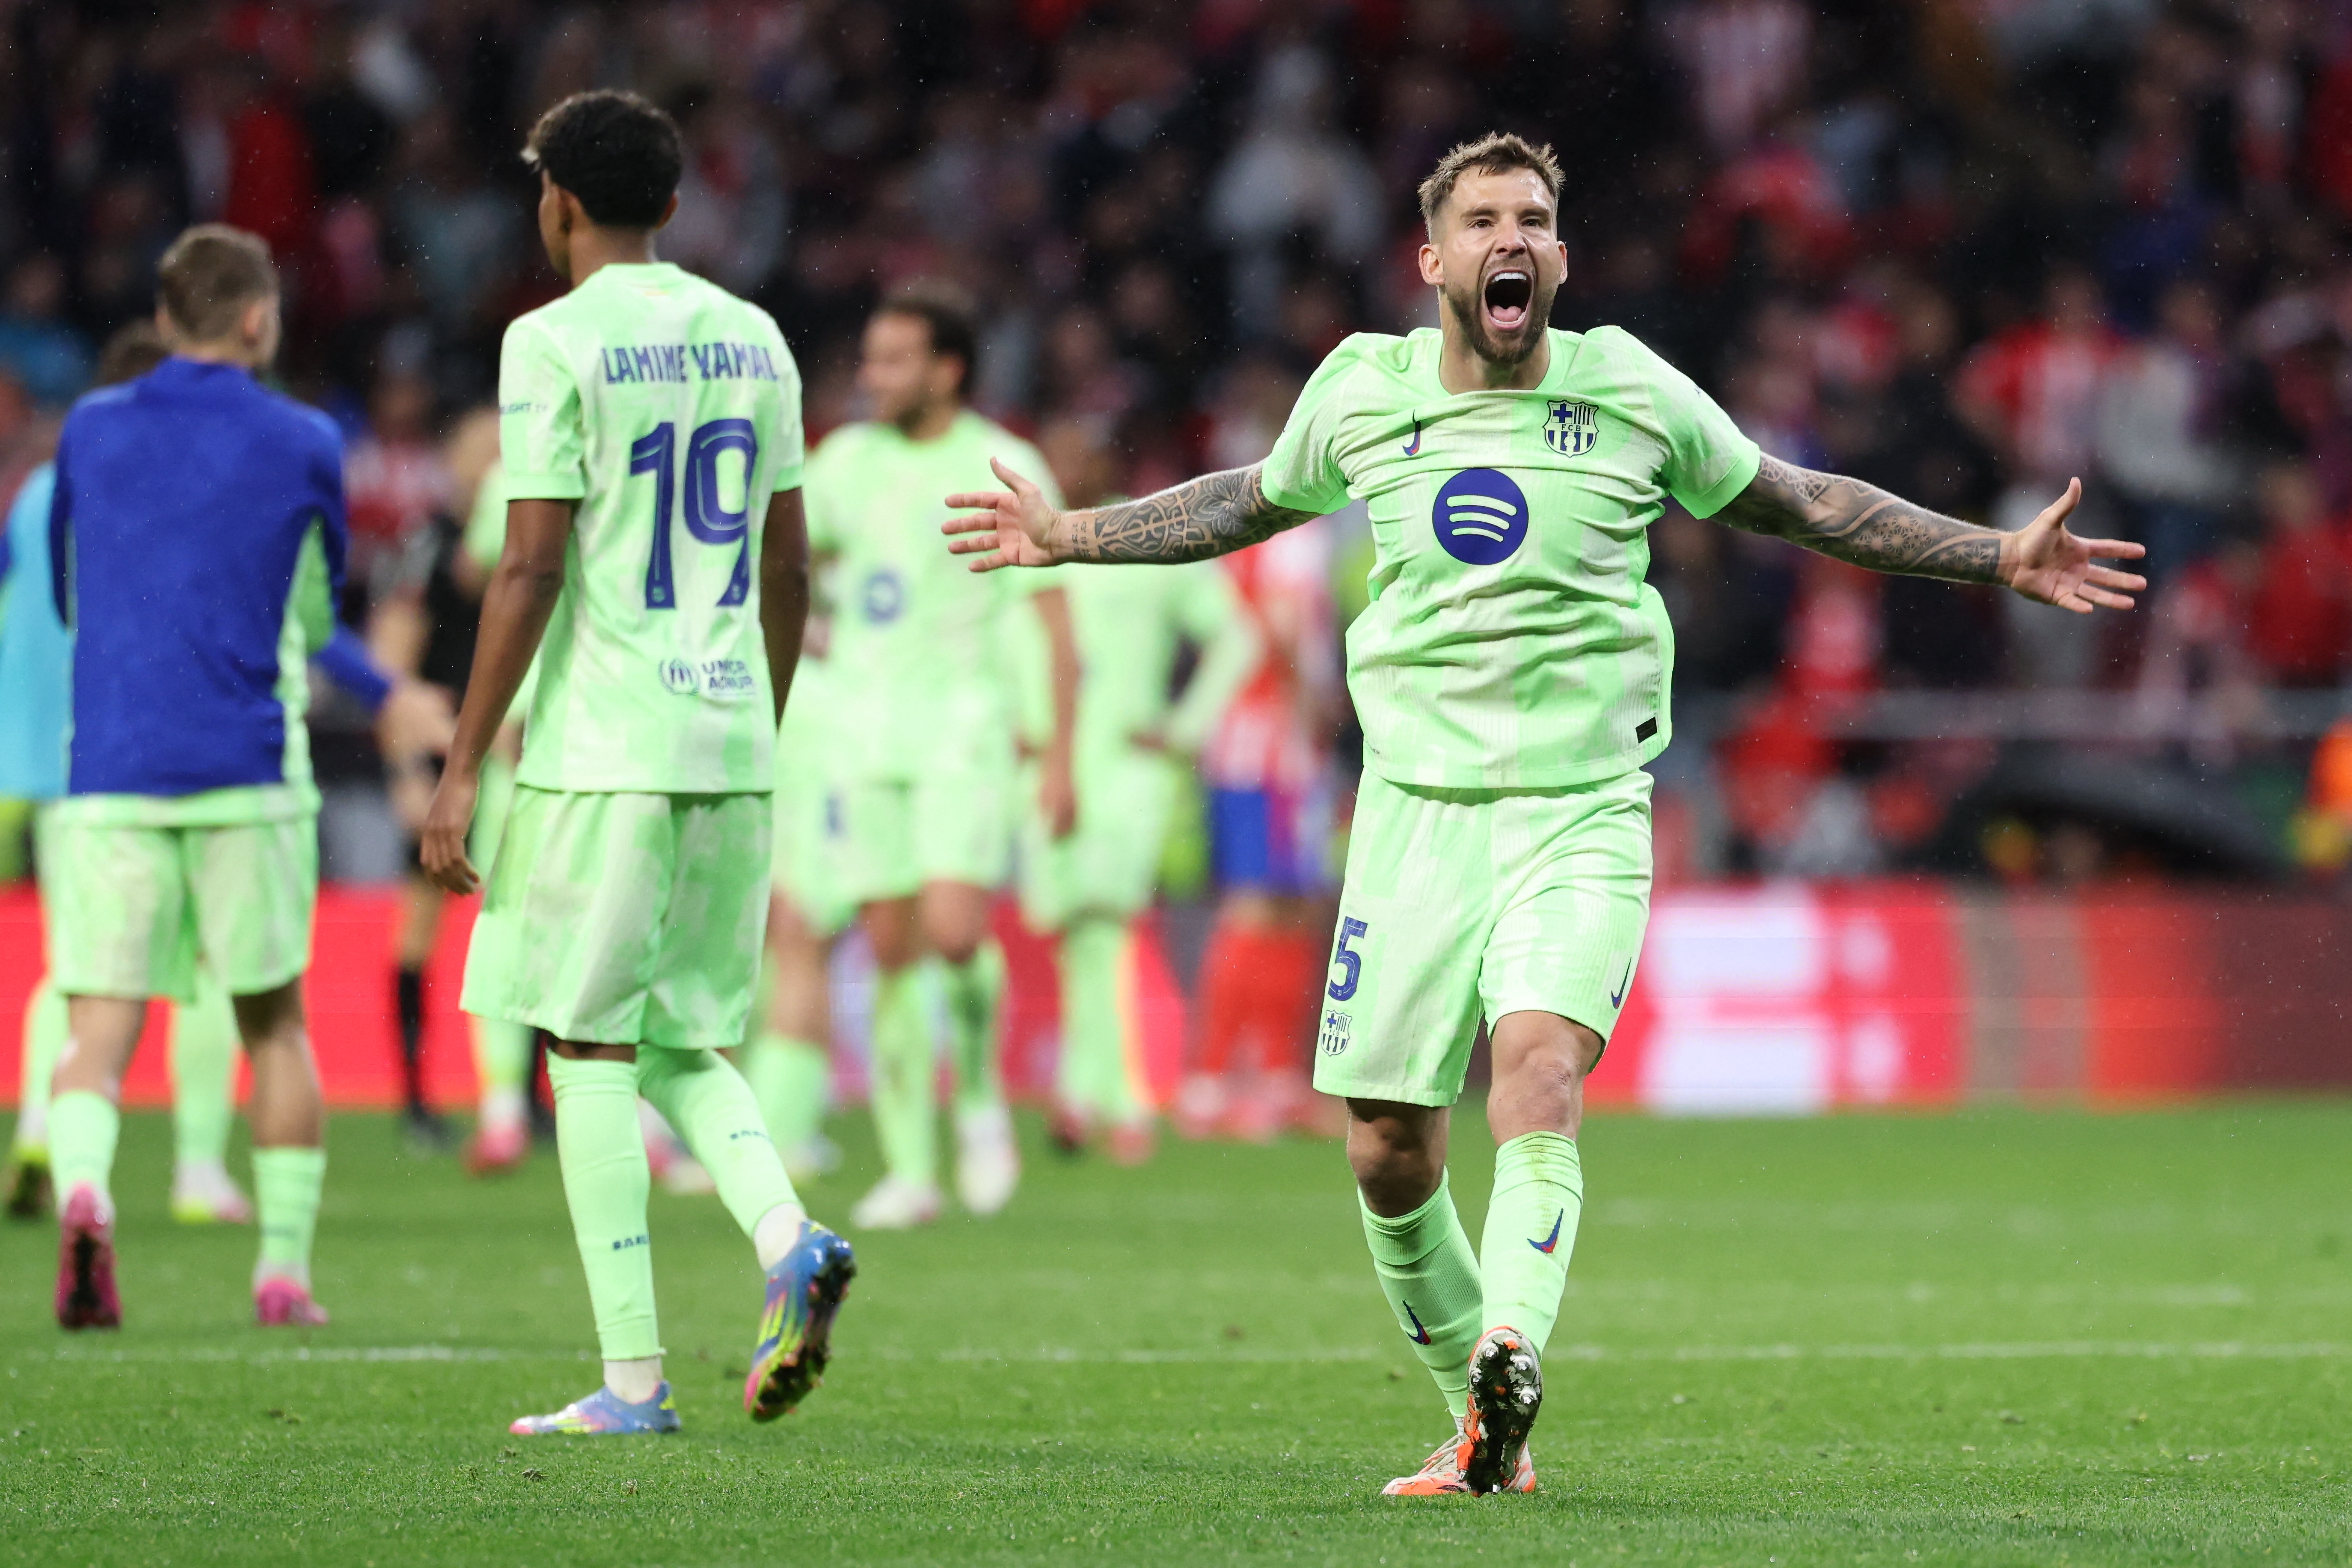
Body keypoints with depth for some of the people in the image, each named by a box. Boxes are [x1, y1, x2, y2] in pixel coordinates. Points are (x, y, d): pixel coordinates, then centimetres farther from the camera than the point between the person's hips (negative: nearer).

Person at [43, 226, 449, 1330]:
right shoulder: (301, 444, 3)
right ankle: (284, 1268, 12)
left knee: (98, 1028, -3)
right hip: (245, 777, -1)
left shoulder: (90, 432, 11)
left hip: (105, 773, 1)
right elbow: (313, 610, 13)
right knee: (274, 1023, 13)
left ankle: (81, 1187, -32)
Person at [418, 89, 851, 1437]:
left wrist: (465, 767, -8)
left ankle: (634, 1379, -4)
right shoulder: (753, 340, 12)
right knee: (687, 1044, 16)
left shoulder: (556, 343, -7)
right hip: (732, 741, 6)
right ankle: (791, 1237, -10)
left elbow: (531, 572, -12)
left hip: (605, 747, -6)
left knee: (592, 1048, 0)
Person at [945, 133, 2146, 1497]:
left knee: (1540, 1061, -27)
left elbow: (1796, 504, 14)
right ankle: (1481, 1425, 20)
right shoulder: (1362, 395, 4)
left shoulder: (1632, 393, 0)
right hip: (1416, 807, 2)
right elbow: (1253, 503, 26)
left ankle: (1510, 1361, -45)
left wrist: (2001, 559, 10)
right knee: (1389, 1156, 0)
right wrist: (1070, 536, 27)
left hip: (1582, 810, -2)